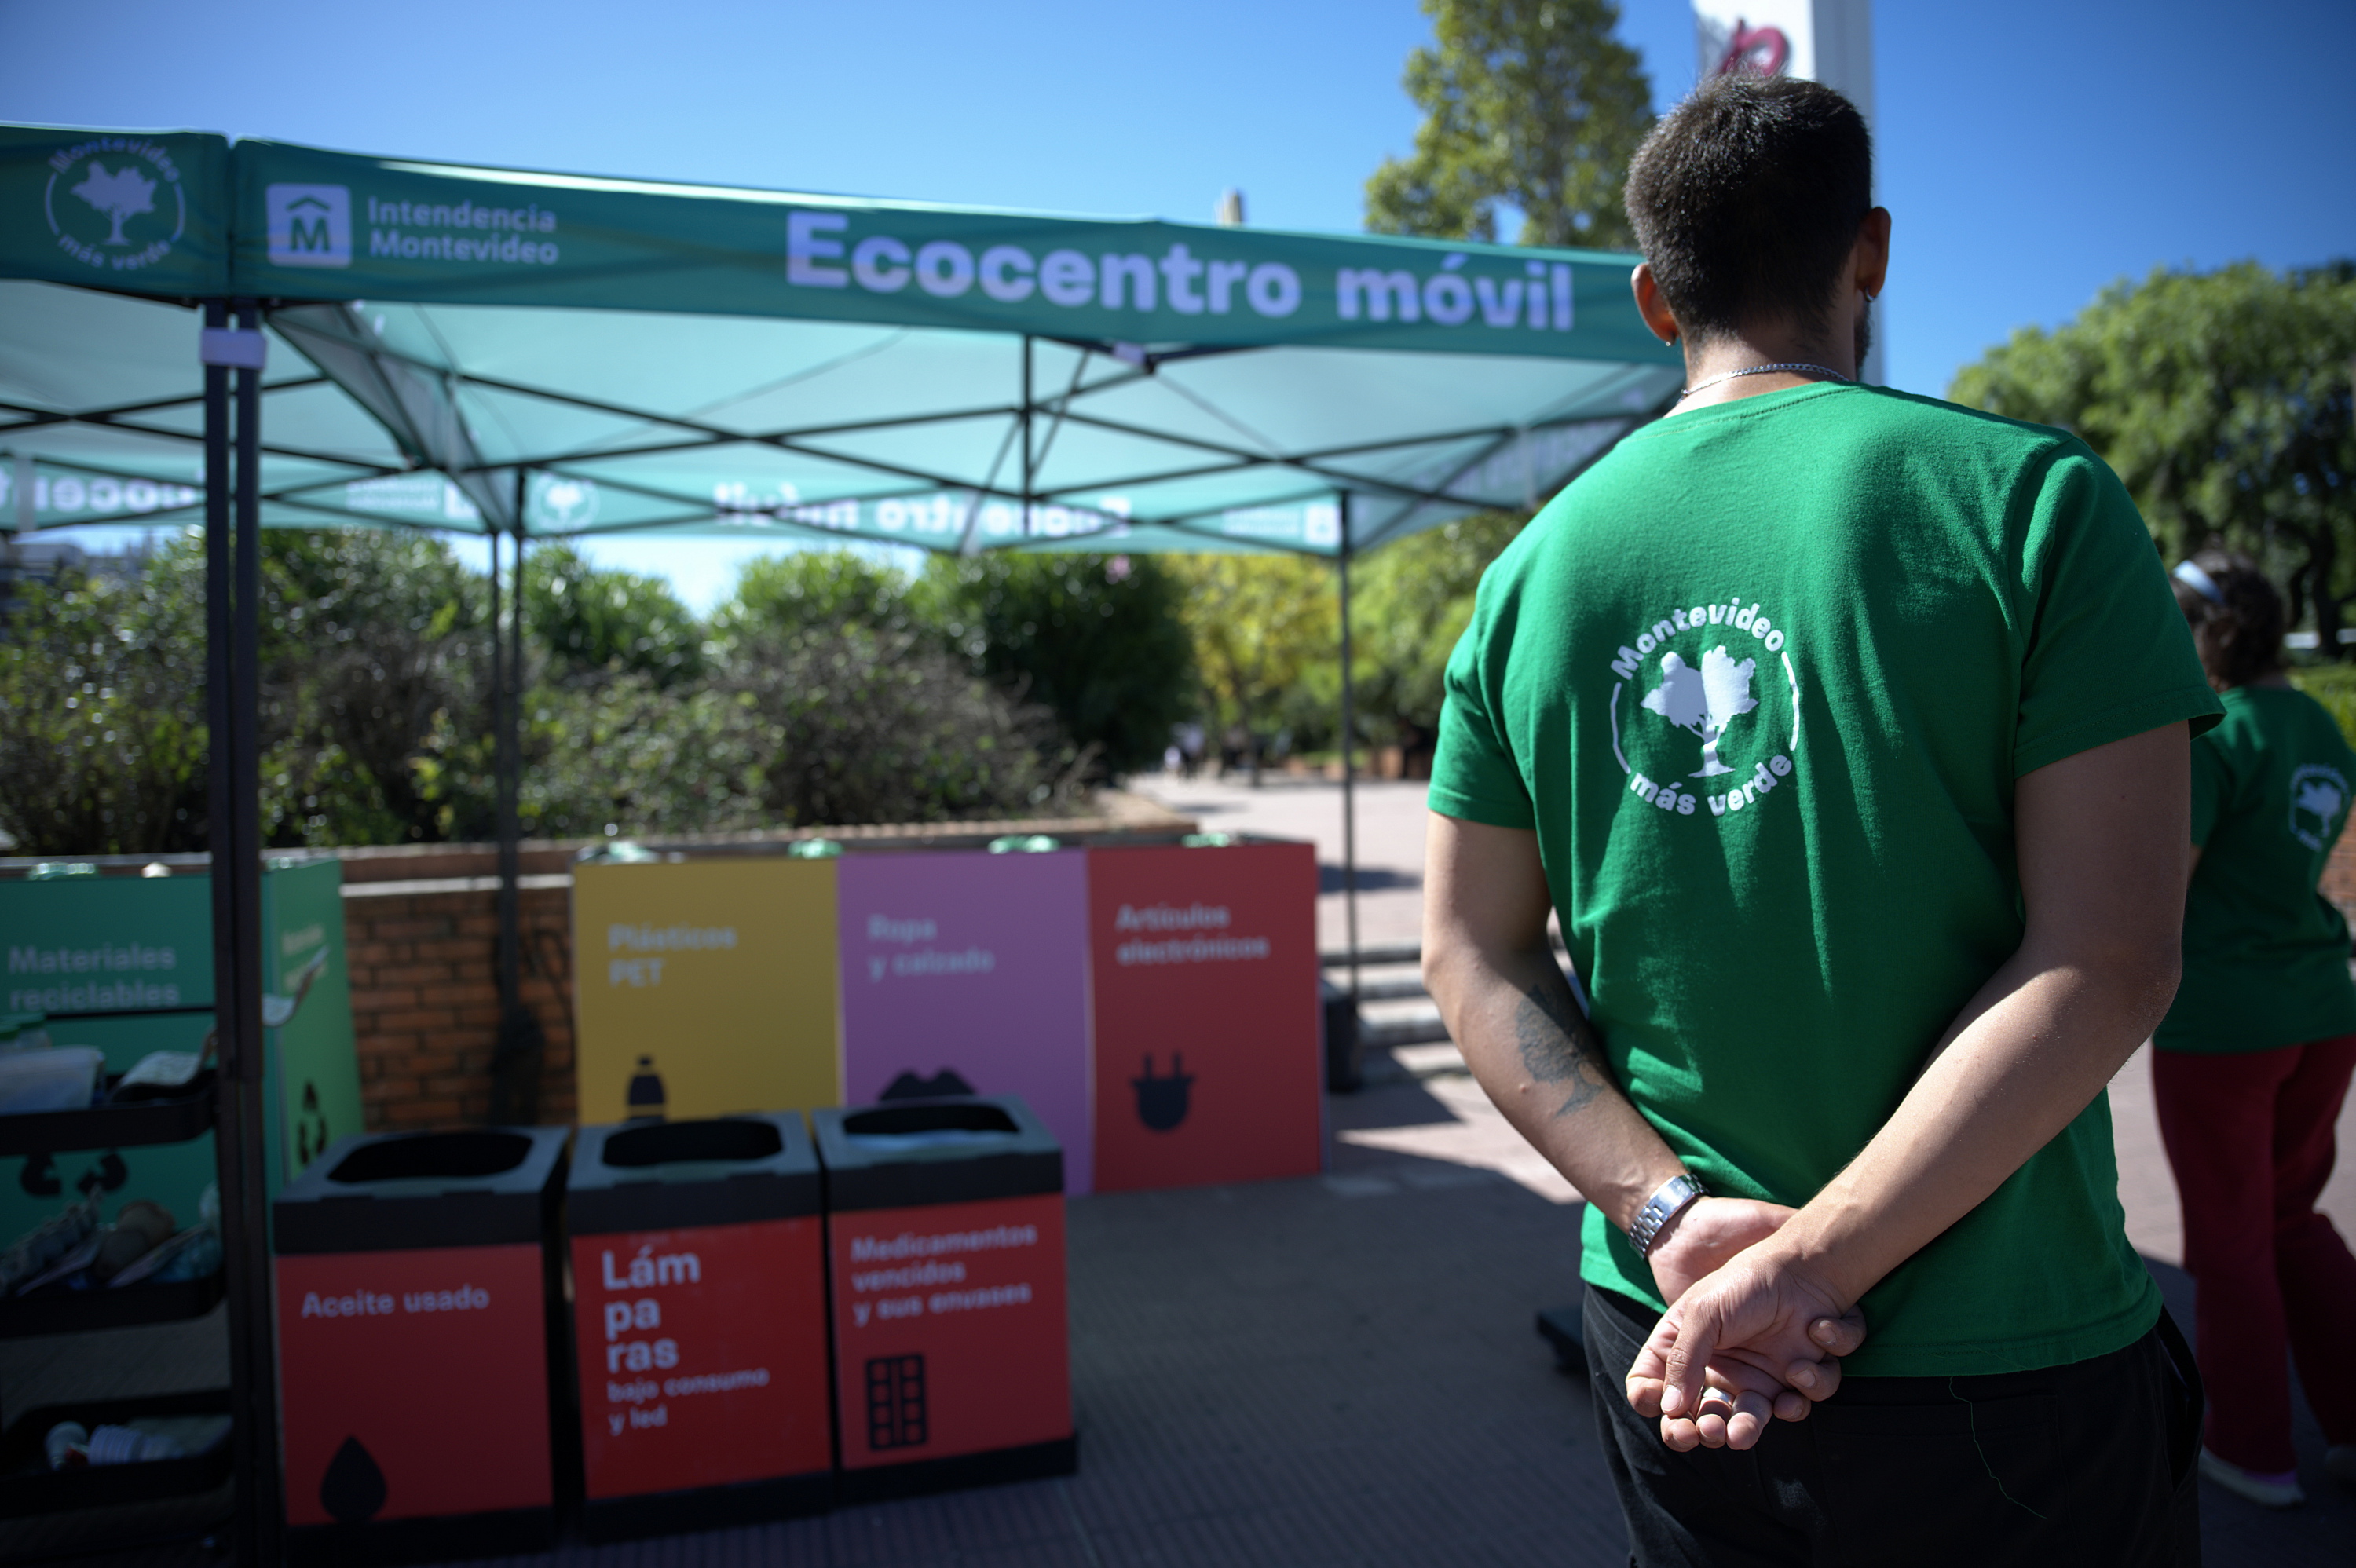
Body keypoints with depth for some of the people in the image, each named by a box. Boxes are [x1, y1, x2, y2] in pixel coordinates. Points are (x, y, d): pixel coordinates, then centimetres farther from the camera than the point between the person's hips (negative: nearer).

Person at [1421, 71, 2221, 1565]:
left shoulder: (1531, 571, 1)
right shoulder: (2028, 494, -10)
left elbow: (1474, 955, 0)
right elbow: (2111, 959, -16)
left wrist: (1675, 1214, -7)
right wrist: (1805, 1263, -17)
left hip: (1657, 1329, 4)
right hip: (1995, 1364, -3)